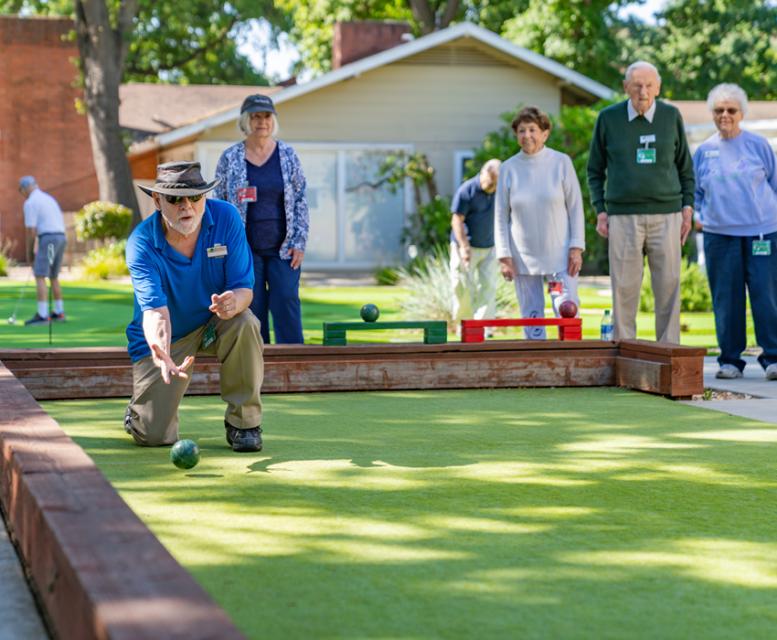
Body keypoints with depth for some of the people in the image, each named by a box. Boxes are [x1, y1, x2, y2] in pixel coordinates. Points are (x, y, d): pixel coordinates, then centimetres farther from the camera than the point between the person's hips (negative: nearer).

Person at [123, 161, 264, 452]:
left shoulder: (227, 218, -17)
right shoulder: (141, 243, -23)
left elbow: (244, 287, -18)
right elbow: (155, 310, -34)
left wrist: (234, 302, -45)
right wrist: (160, 354, -56)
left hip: (215, 323, 2)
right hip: (165, 337, -1)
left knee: (245, 324, -35)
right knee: (154, 436, -12)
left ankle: (244, 421, -15)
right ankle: (139, 409, 29)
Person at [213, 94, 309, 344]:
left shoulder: (287, 154, 4)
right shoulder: (229, 158, 2)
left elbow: (300, 201, 5)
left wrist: (299, 243, -2)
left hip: (282, 248, 0)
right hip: (246, 248, 0)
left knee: (286, 303, -8)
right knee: (252, 308, -1)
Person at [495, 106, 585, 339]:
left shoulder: (561, 162, 0)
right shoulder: (508, 168, 2)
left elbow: (576, 207, 1)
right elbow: (501, 217, 5)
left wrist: (576, 248, -5)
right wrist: (504, 256, -1)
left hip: (560, 255, -1)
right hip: (523, 257, 2)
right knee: (531, 316, 5)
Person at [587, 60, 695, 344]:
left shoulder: (671, 116, 7)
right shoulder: (608, 118, 5)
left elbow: (685, 167, 15)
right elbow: (595, 170, 11)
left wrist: (688, 207, 6)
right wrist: (600, 211, 3)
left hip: (666, 215, 1)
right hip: (623, 216, -1)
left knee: (668, 289, 0)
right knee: (624, 289, -2)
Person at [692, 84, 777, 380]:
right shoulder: (704, 150, 11)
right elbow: (695, 191, 21)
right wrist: (701, 216, 8)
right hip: (719, 234, 2)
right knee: (726, 299, 3)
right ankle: (730, 360, 11)